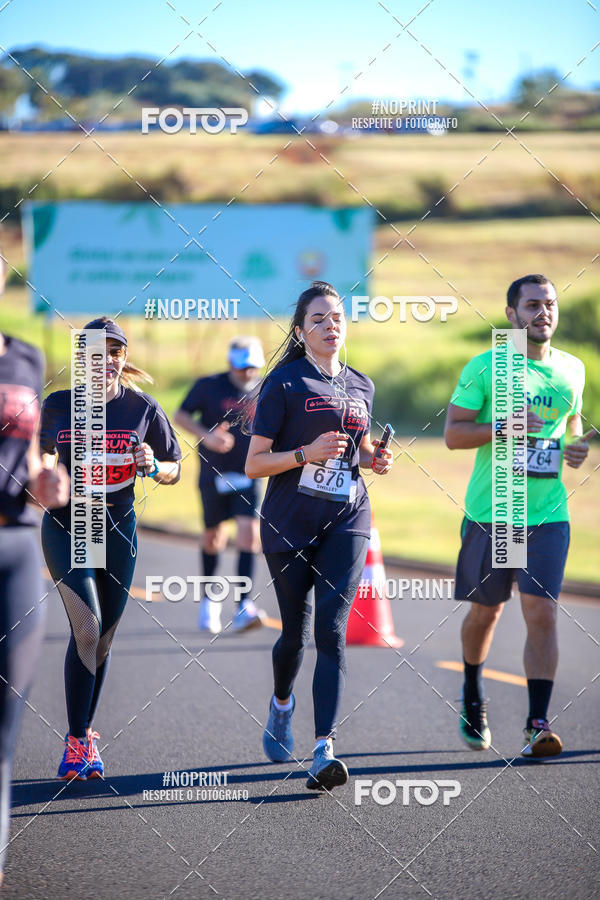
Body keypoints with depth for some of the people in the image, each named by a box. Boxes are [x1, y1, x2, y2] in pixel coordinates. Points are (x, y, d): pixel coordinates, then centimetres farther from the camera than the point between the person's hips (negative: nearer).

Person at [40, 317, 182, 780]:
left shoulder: (143, 408, -3)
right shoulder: (58, 406, -4)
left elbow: (174, 471, 5)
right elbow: (44, 453, 12)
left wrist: (152, 466, -16)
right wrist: (47, 473, -10)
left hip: (117, 528, 2)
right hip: (65, 527, -2)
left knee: (103, 638, 8)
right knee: (86, 628, -17)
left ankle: (85, 733, 25)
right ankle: (77, 740, -12)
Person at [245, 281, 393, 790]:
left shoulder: (360, 386, 10)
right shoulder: (284, 383, -5)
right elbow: (254, 464, -7)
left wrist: (375, 459, 4)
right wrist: (306, 453, -21)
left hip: (346, 519, 2)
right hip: (289, 523, -2)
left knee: (332, 629, -13)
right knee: (296, 629, 9)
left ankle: (324, 751, -21)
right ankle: (282, 704, 44)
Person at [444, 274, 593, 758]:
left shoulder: (572, 369, 7)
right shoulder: (485, 367, -4)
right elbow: (453, 433, -6)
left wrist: (578, 446, 3)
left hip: (548, 514, 2)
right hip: (490, 513, -2)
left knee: (542, 613, -10)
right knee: (485, 610, 12)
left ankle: (538, 724, -9)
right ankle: (473, 697, 38)